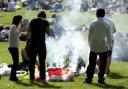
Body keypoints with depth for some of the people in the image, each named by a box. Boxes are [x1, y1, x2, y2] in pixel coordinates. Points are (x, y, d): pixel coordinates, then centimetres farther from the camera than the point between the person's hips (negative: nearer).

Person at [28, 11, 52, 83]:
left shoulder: (32, 21, 8)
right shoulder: (45, 22, -1)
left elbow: (29, 30, 23)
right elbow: (49, 34, 1)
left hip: (33, 43, 3)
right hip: (41, 43, -2)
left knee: (32, 61, 7)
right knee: (42, 62, 2)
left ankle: (32, 78, 6)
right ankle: (43, 78, -1)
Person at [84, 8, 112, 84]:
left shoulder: (92, 24, -7)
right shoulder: (107, 25, -9)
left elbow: (89, 37, -1)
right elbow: (109, 38, -6)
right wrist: (109, 47, 5)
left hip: (93, 47, 1)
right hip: (103, 48, -1)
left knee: (92, 64, 11)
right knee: (102, 64, 11)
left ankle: (89, 79, 13)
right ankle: (101, 79, 13)